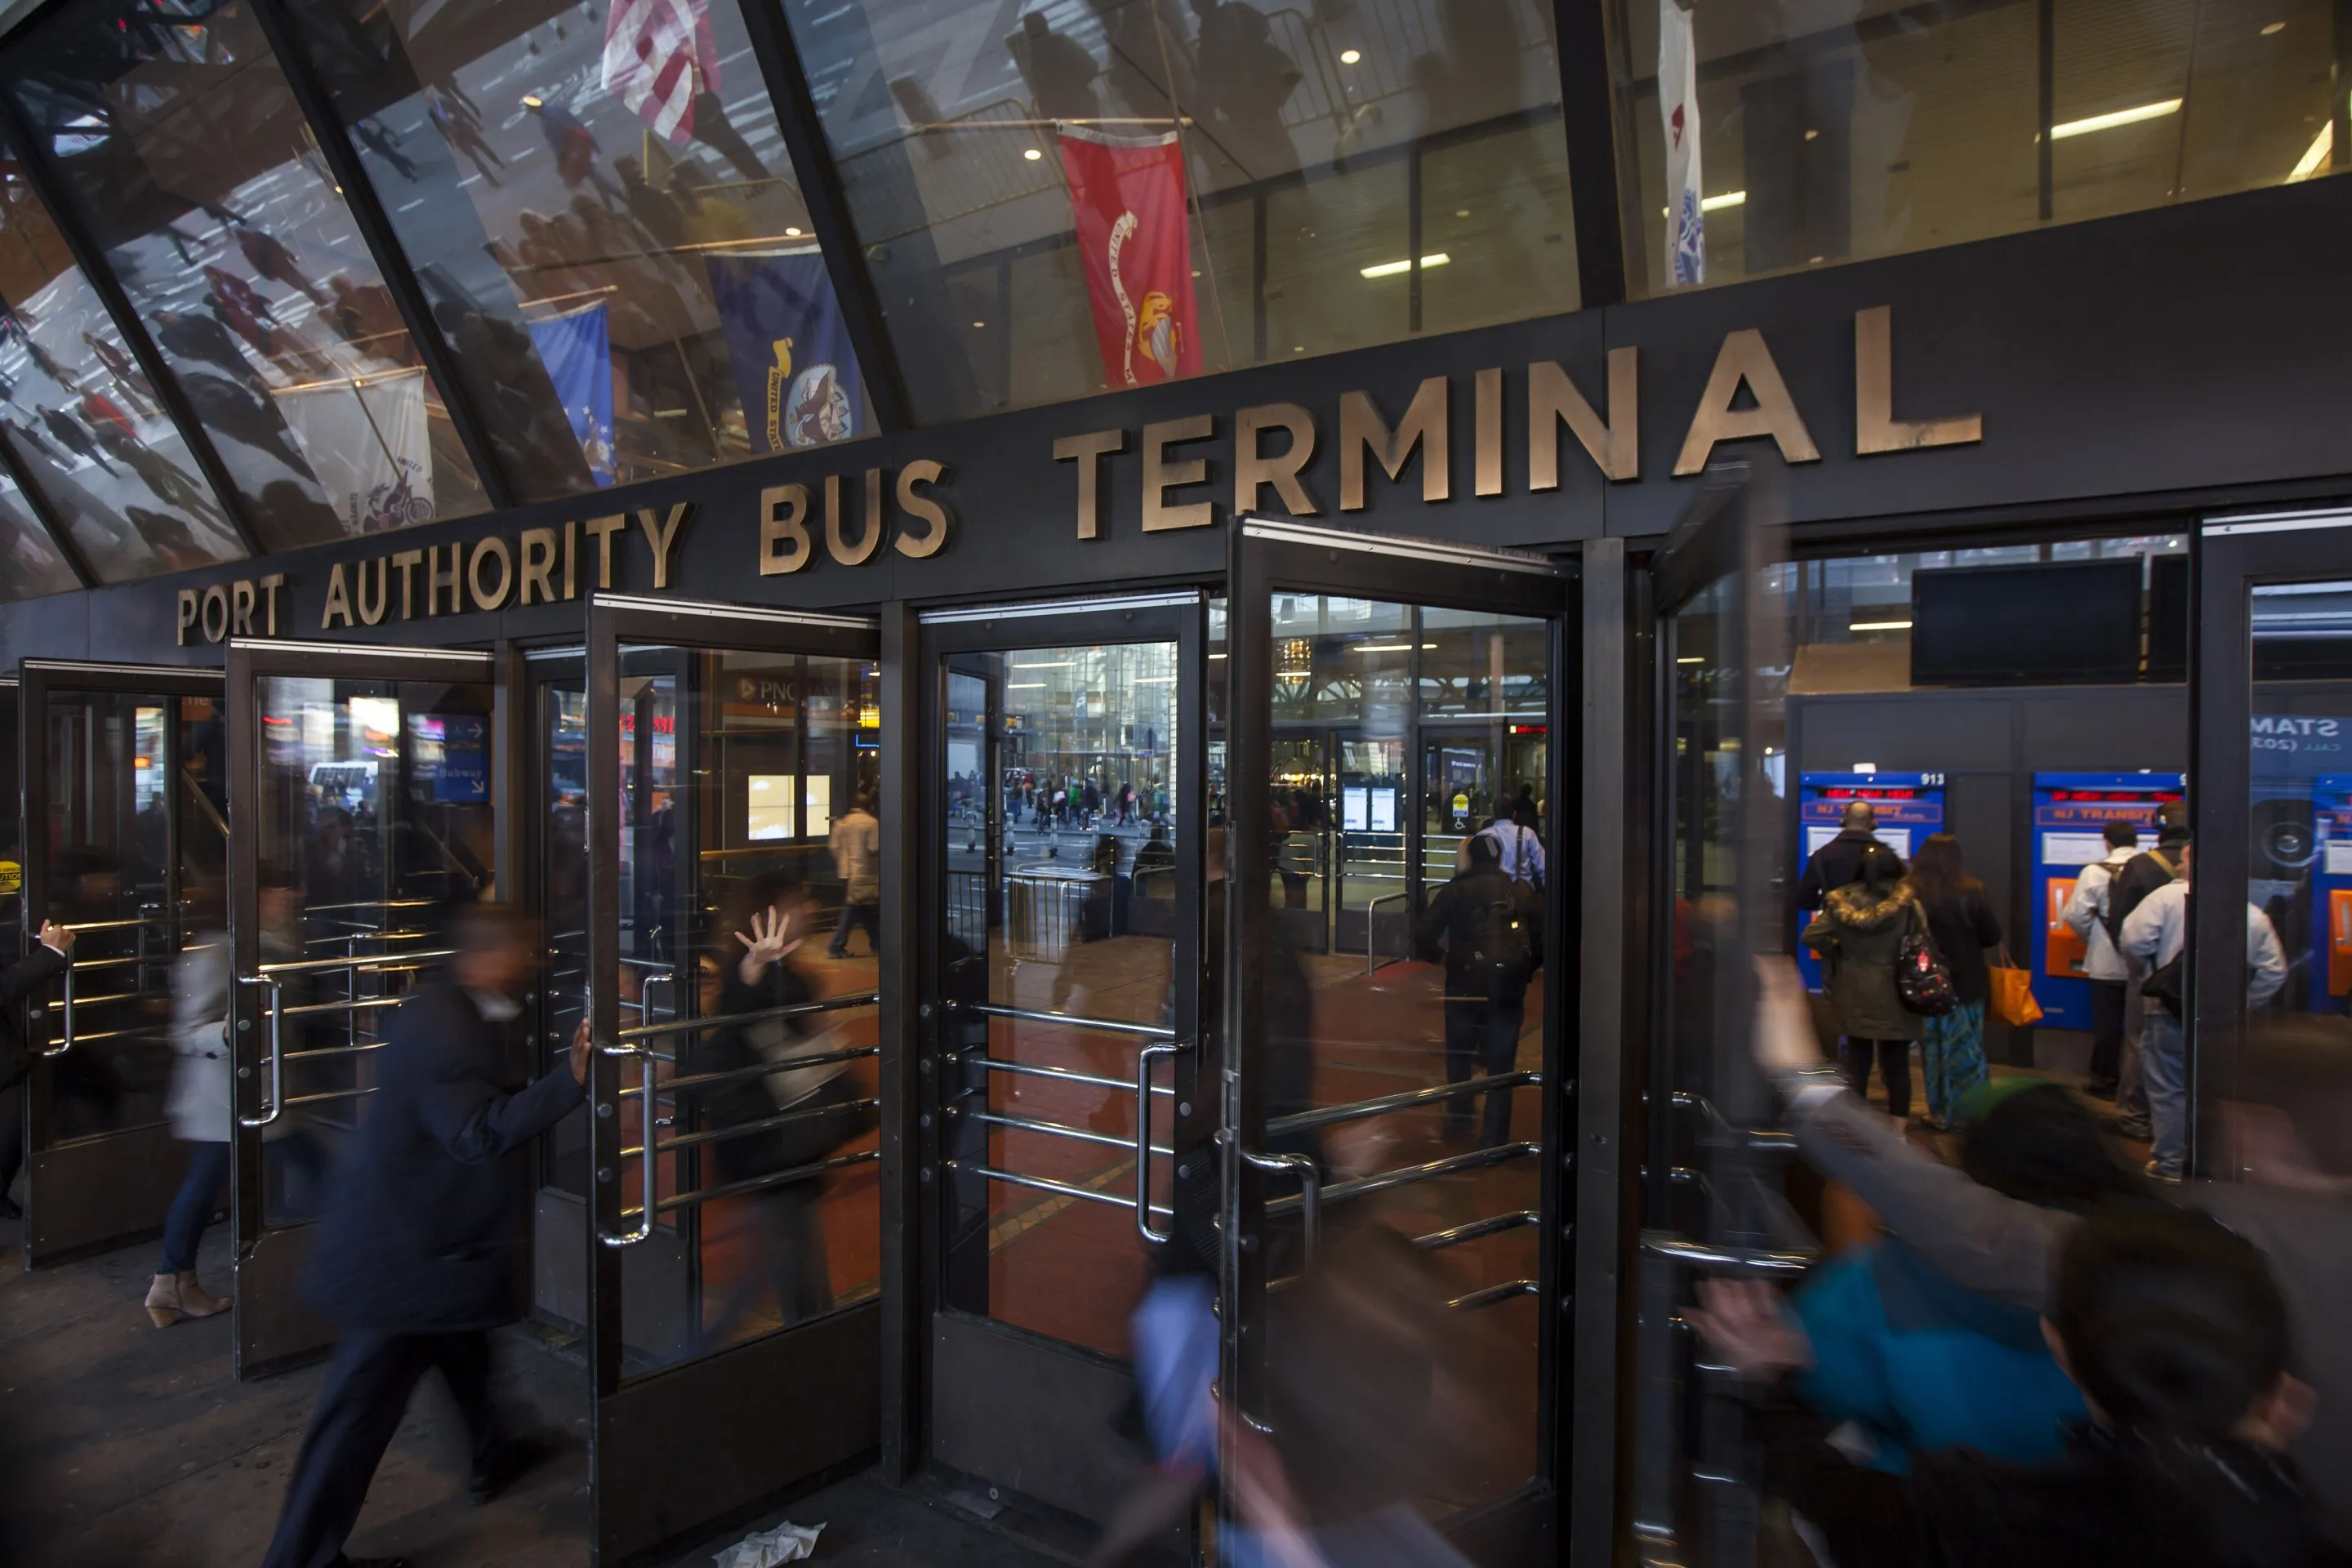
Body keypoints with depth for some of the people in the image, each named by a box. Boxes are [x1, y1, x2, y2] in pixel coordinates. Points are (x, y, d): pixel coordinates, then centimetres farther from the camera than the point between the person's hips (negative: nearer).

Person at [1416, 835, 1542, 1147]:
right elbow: (1542, 939, 4)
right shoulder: (1522, 892, 7)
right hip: (1509, 989, 1)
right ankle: (1494, 1137, 7)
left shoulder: (1455, 890, 1)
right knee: (1500, 1065, 8)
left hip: (1465, 984, -1)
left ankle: (1459, 1118, 25)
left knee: (1458, 1054, 21)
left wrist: (1440, 957, 12)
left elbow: (1425, 935, -7)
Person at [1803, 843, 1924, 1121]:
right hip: (1894, 993, -2)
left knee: (1857, 1059, 12)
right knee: (1897, 1063, 7)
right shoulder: (1908, 904, -11)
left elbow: (1811, 936, -8)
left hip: (1854, 991, 2)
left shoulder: (1842, 902, -5)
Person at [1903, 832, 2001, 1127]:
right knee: (1967, 1051, 10)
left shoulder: (1909, 892, -10)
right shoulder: (1970, 891, -11)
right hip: (1967, 982, 0)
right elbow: (1992, 937, -2)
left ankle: (1941, 1114, 18)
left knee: (1934, 1050, 11)